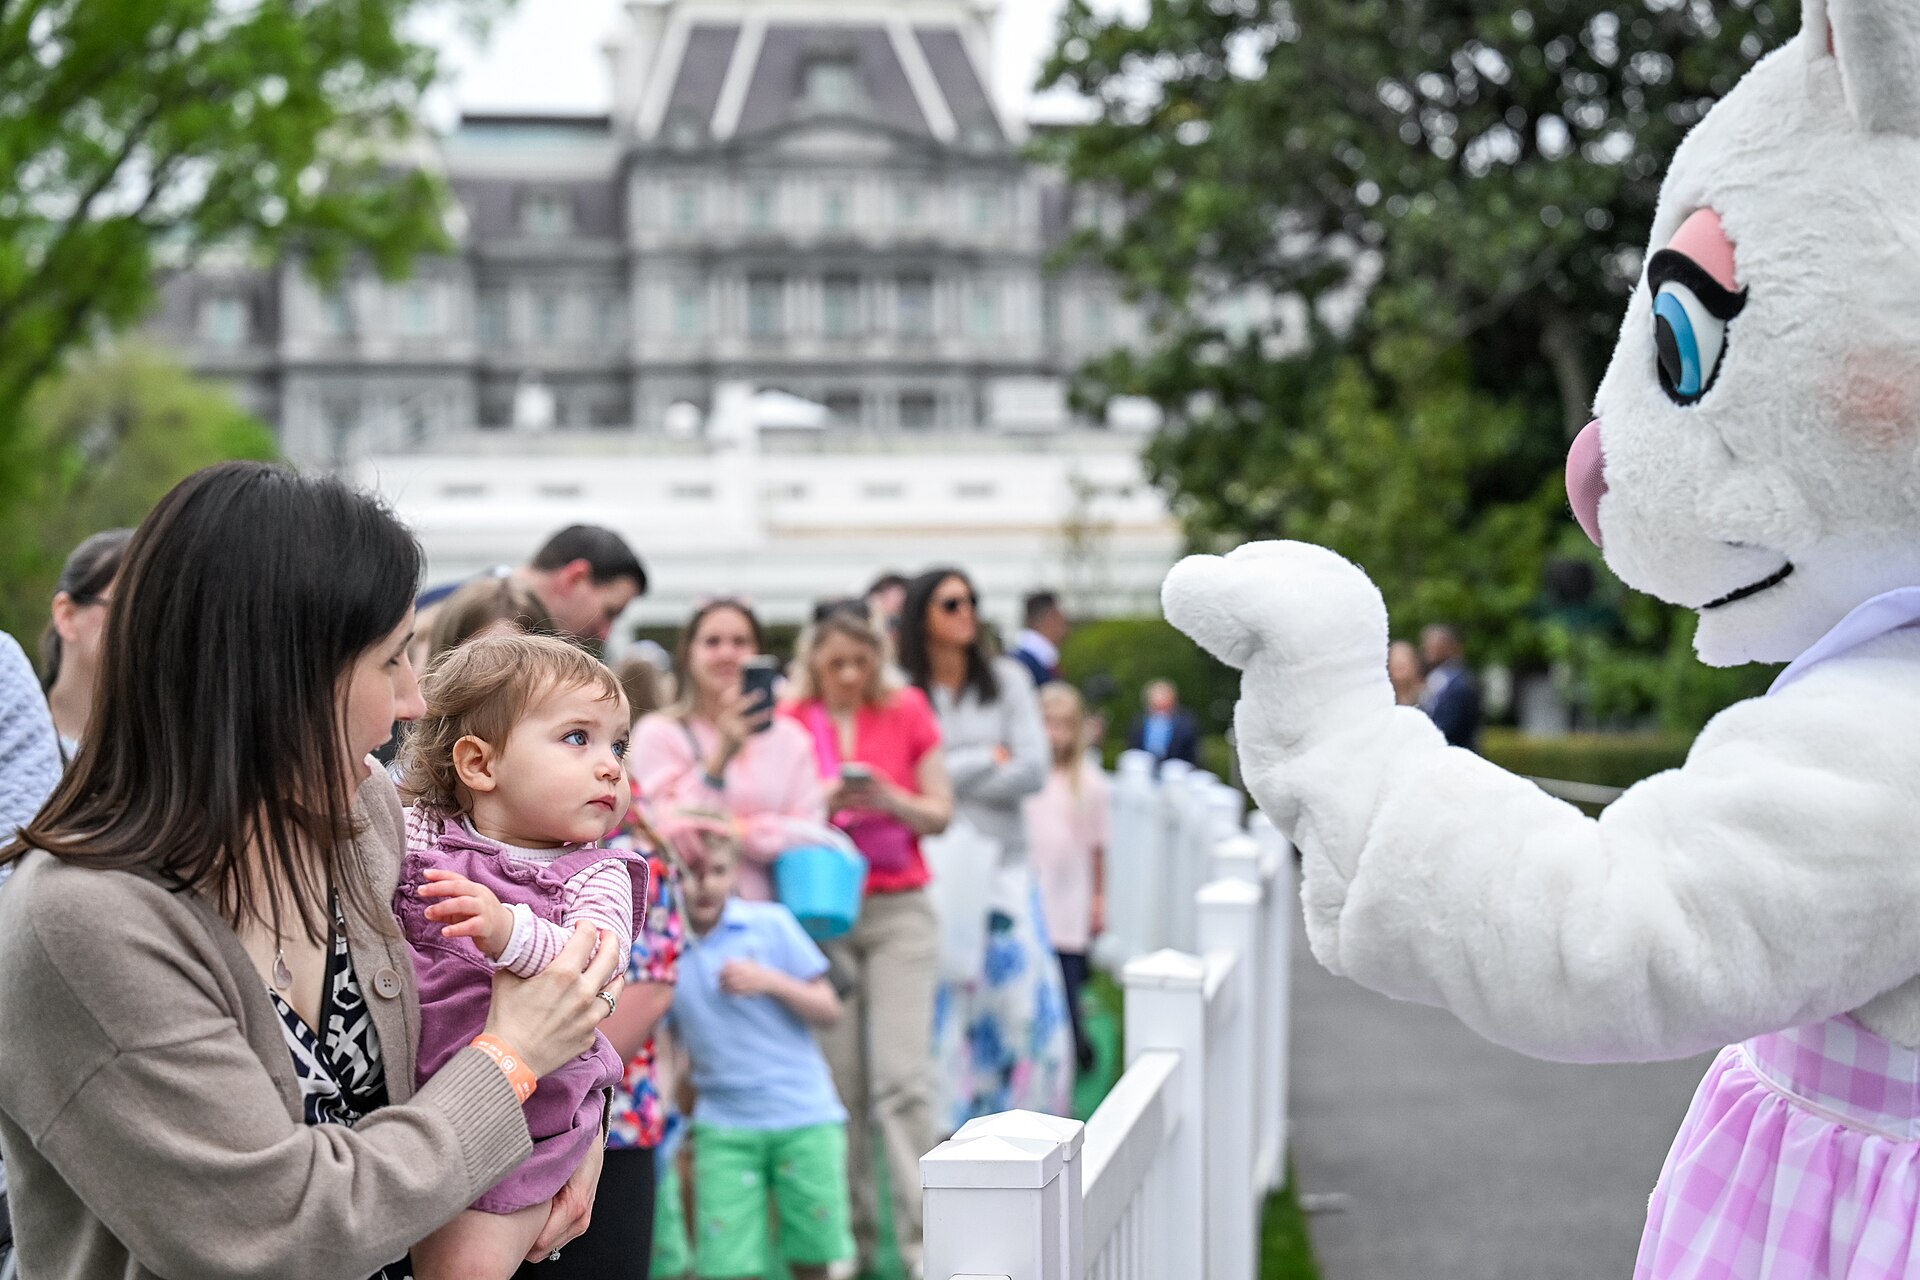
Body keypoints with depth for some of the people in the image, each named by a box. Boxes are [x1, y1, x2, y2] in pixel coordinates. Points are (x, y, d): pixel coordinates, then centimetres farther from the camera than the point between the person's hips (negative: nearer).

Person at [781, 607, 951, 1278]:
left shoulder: (907, 712, 5)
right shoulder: (791, 721, 4)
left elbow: (940, 814, 5)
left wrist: (889, 800, -14)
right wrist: (826, 803, -14)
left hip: (898, 908, -1)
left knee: (902, 1077, -9)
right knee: (837, 1080, -1)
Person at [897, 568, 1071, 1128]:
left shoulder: (1007, 680, 10)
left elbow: (1034, 769, 0)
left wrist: (955, 775, -6)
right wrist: (988, 760, -3)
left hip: (1003, 866, 2)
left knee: (1029, 1003, -5)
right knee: (942, 1006, -4)